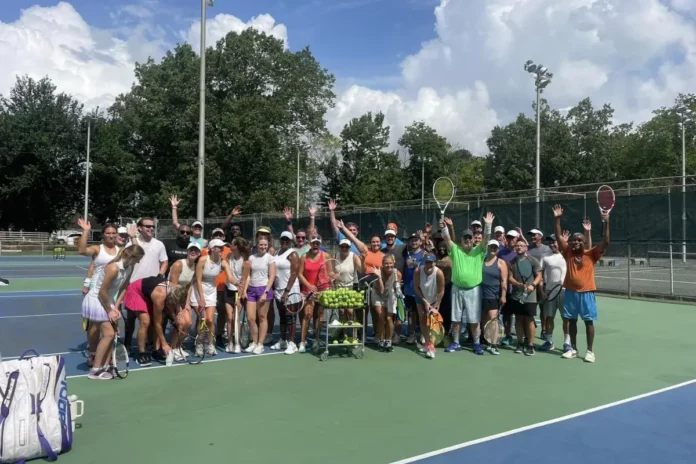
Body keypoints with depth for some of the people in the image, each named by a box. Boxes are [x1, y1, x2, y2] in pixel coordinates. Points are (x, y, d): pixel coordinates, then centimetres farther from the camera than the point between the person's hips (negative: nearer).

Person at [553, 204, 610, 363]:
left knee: (589, 321, 3)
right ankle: (573, 349, 21)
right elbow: (558, 237, -1)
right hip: (571, 292, 3)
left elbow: (605, 242, -11)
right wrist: (557, 218, -10)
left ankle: (590, 351, 12)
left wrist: (606, 223, -20)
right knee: (571, 321, 10)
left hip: (586, 293, -3)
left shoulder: (591, 254, -2)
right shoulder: (568, 252, 3)